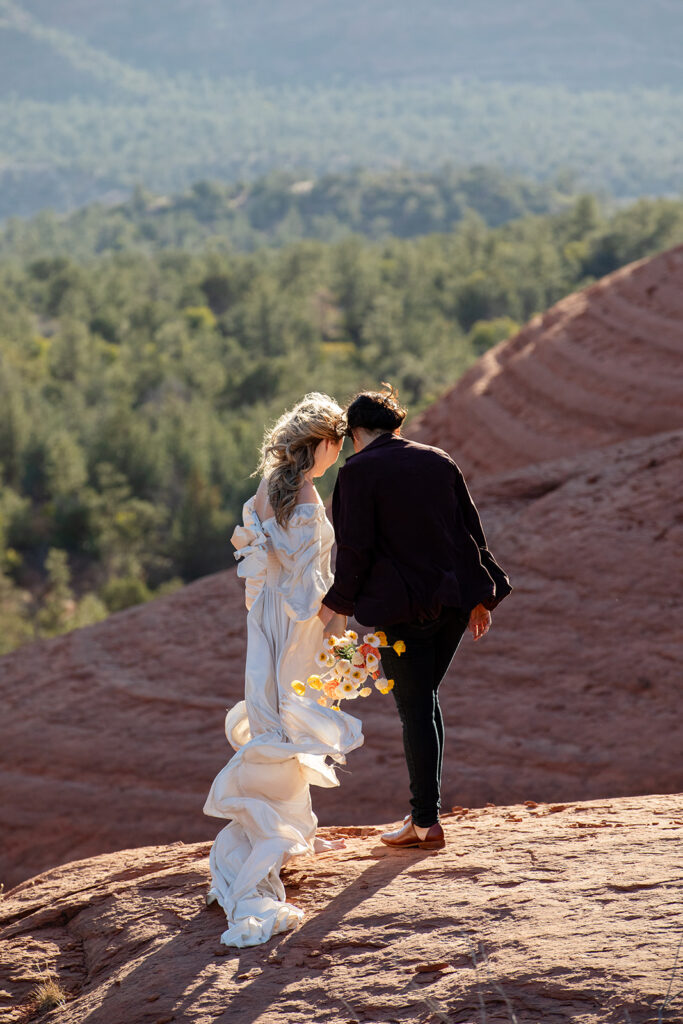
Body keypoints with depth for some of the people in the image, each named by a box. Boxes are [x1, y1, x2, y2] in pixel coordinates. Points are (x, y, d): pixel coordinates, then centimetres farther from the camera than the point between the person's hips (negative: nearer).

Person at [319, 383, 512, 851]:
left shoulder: (359, 471, -7)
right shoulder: (439, 461, 8)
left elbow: (355, 548, -11)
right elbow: (472, 528, 10)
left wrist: (337, 603, 1)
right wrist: (479, 598, 17)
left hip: (402, 607, -5)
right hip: (454, 598, 5)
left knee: (415, 708, 0)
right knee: (426, 697, 18)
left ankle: (426, 822, 2)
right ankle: (426, 807, 19)